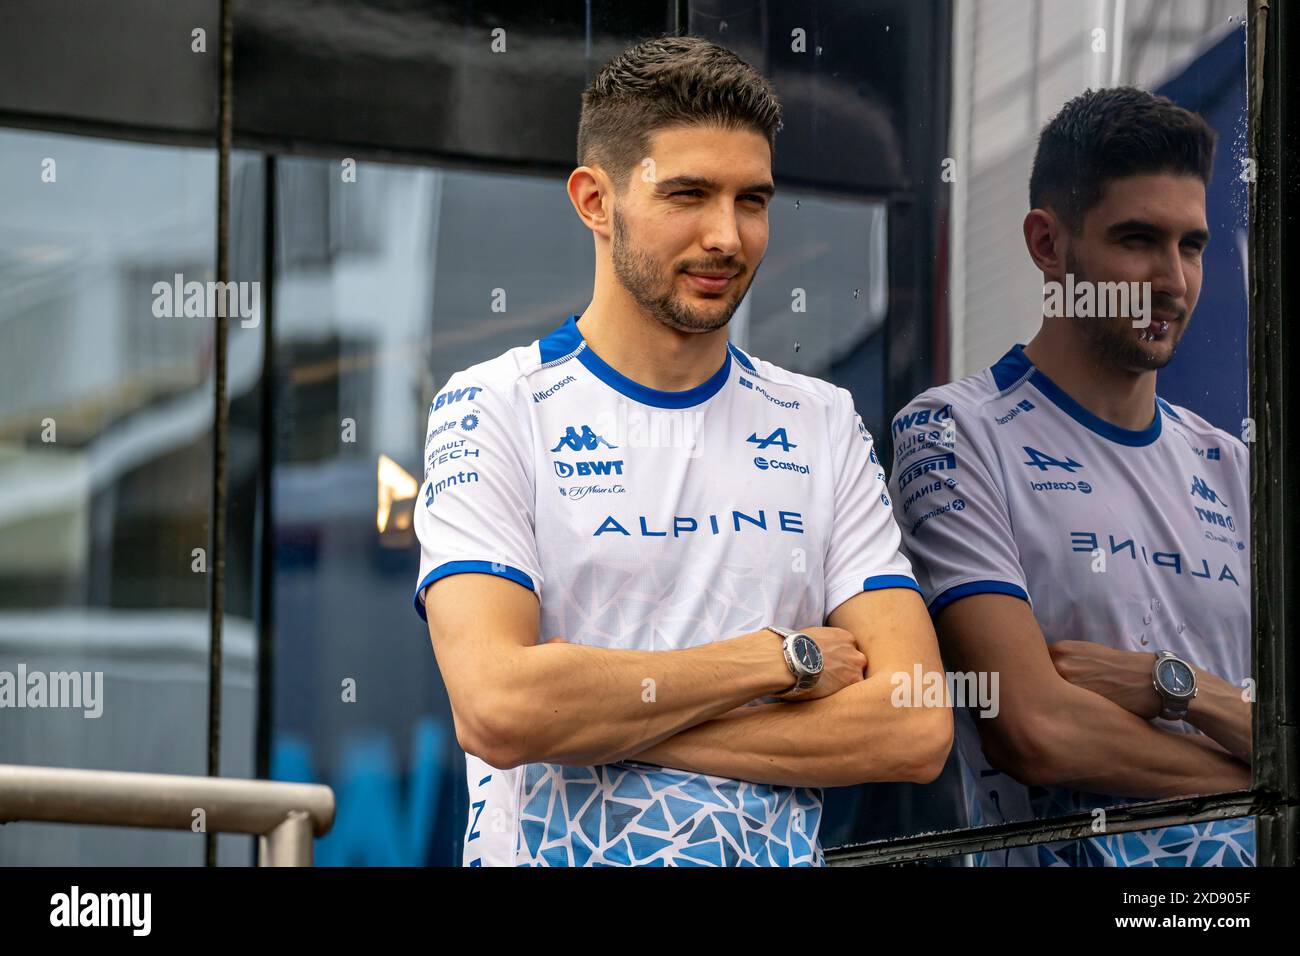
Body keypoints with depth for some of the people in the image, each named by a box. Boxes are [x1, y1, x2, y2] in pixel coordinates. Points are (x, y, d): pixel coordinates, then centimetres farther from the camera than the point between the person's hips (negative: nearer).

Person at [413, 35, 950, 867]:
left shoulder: (823, 425, 10)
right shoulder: (494, 410, 1)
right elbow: (498, 706, -14)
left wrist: (601, 719, -10)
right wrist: (781, 658, -6)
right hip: (549, 851, -1)